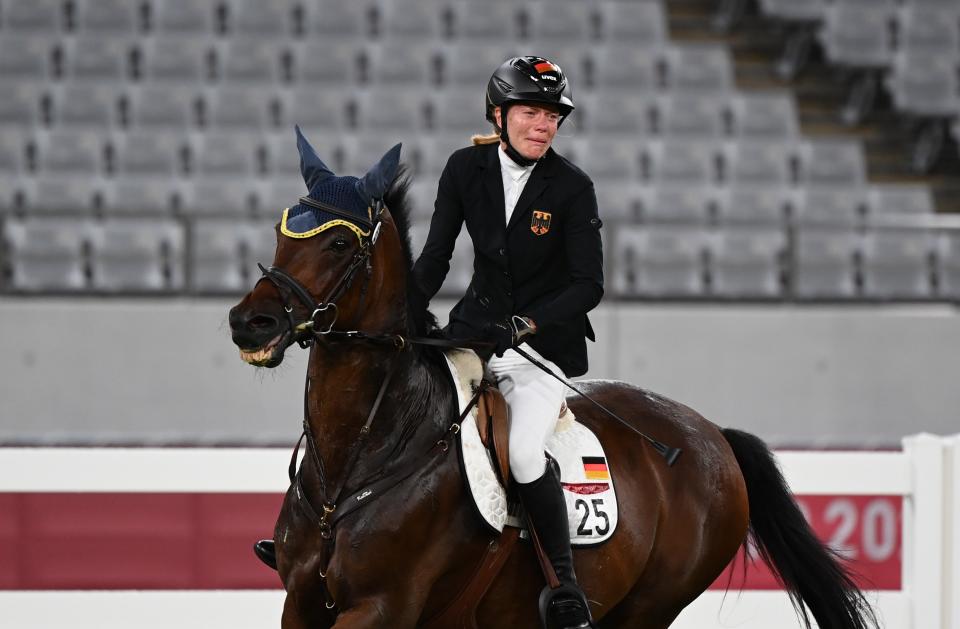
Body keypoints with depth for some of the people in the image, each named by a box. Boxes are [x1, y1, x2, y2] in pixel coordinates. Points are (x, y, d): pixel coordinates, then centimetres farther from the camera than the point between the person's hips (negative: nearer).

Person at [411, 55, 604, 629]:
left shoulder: (572, 188, -12)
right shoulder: (467, 168, -3)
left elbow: (589, 285, -14)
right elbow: (435, 257, 4)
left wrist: (527, 323, -27)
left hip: (546, 340, -4)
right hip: (476, 325, 4)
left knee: (523, 451, -26)